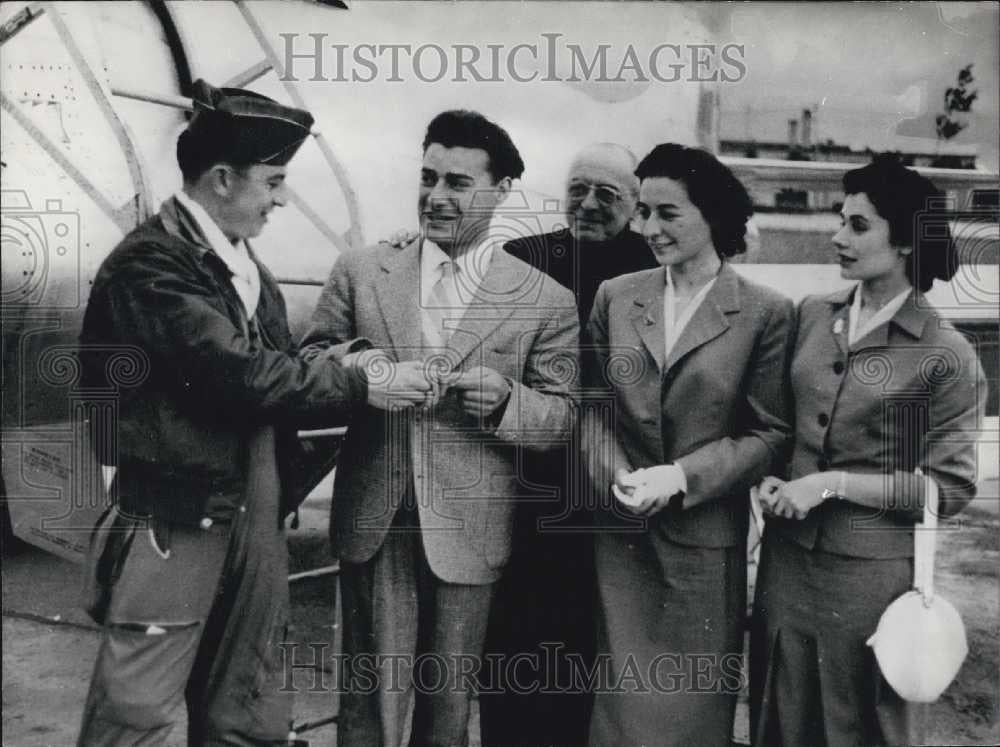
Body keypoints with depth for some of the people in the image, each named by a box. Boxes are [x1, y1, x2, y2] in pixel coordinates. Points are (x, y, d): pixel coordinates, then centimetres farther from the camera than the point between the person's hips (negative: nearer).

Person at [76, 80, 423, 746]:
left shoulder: (242, 260, 13)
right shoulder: (150, 263, -14)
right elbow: (241, 374, -21)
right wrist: (360, 387, -14)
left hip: (256, 520, 8)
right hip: (175, 527, -8)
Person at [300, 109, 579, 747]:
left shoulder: (546, 301, -1)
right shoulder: (360, 272, 4)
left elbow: (561, 420, 0)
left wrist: (504, 400, -21)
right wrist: (347, 366, -15)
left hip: (468, 529, 0)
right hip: (372, 523, 1)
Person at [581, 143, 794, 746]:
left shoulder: (765, 312, -6)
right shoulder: (616, 297, 4)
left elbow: (770, 432, -6)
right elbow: (593, 403, 7)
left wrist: (681, 478, -16)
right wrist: (615, 476, -10)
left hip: (707, 537, -2)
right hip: (623, 531, 3)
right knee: (628, 696, 11)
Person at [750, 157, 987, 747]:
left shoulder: (947, 355, -12)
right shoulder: (812, 315, 1)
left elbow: (953, 487, -11)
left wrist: (833, 483, -17)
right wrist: (770, 476, -6)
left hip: (873, 570, -4)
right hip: (787, 554, 4)